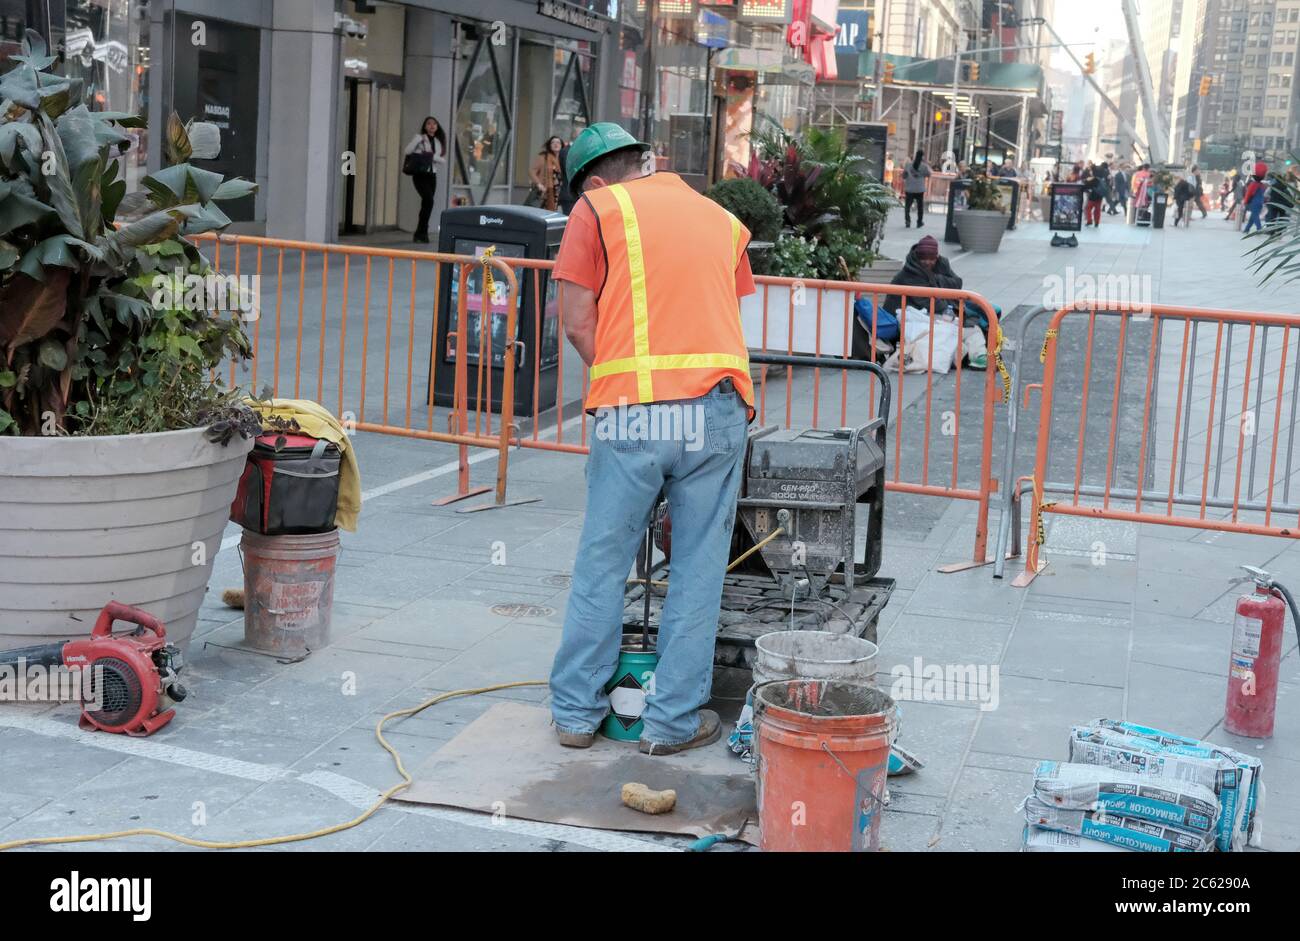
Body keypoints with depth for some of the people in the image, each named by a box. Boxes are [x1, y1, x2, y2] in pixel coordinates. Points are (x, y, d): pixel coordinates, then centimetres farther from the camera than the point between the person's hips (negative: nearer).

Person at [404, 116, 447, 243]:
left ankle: (420, 234, 15)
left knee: (426, 203, 7)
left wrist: (433, 156, -9)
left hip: (432, 175, 5)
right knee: (429, 200, -19)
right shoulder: (419, 138, 1)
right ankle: (422, 232, -12)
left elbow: (443, 160, 9)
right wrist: (419, 139, -17)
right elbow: (408, 151, -10)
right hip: (420, 174, -5)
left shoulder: (439, 142, 13)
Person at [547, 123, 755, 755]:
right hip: (719, 406, 3)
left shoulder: (597, 210, 8)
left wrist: (623, 382, 11)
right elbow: (723, 314, 17)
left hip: (632, 413, -2)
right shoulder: (721, 218, 21)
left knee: (601, 566, 10)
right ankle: (673, 720, 15)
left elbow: (579, 324, 1)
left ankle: (577, 711, 20)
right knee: (698, 572, 9)